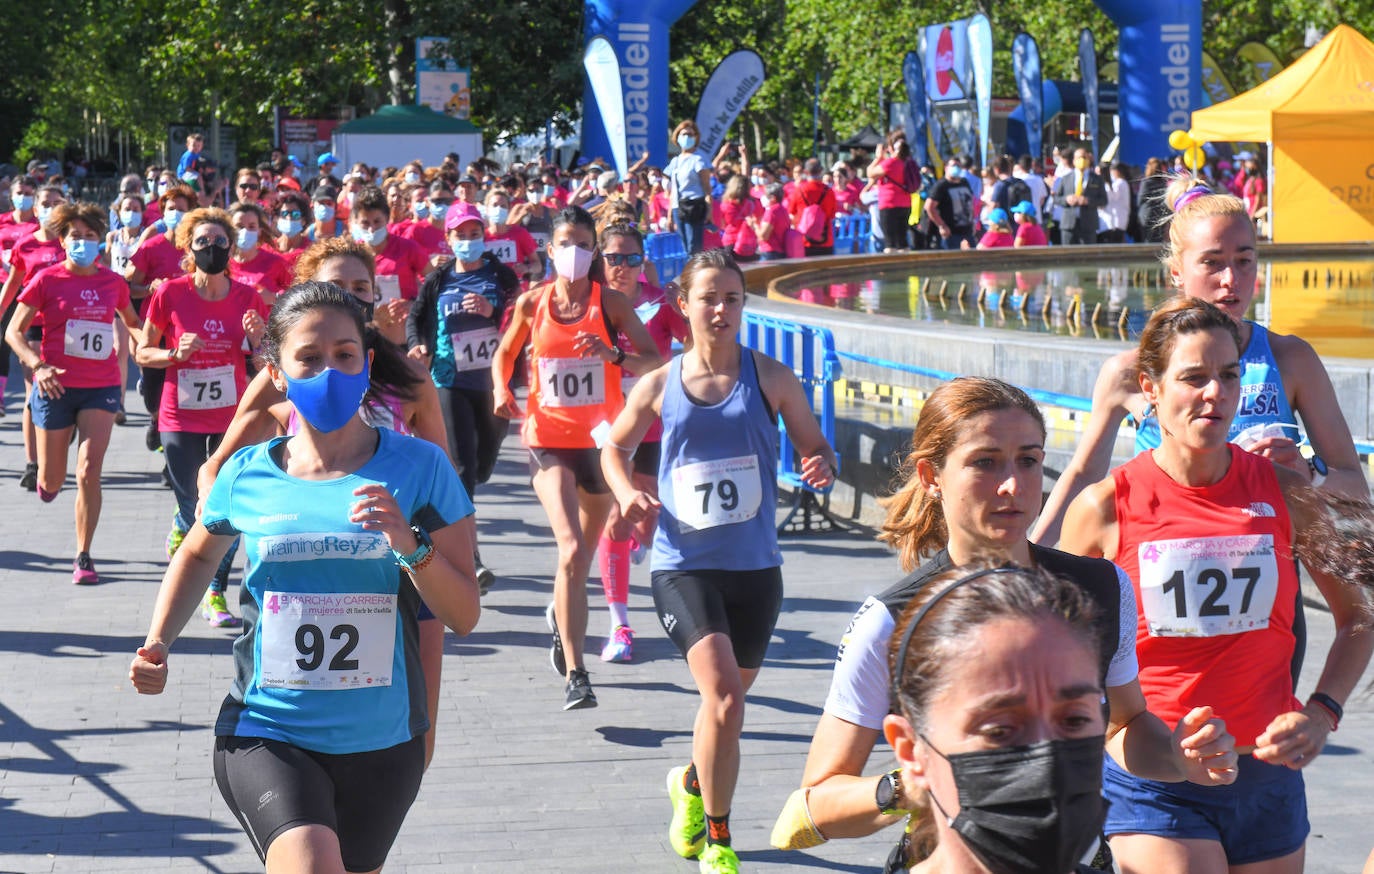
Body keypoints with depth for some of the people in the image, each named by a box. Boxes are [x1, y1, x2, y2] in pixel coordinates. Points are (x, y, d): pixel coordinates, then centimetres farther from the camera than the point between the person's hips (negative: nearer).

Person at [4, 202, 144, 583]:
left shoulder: (113, 282, 4)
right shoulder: (47, 280, -4)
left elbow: (132, 322, 23)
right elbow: (14, 331, -3)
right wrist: (37, 366, -19)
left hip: (101, 387, 1)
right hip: (56, 387, -1)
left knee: (89, 472, -11)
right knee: (53, 481, 8)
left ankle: (83, 557, -1)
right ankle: (44, 475, 47)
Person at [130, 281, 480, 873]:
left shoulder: (418, 467, -2)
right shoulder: (247, 476, 1)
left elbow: (463, 616, -4)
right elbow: (199, 554, 24)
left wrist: (411, 544, -20)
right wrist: (157, 646, 11)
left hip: (382, 742, 2)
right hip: (267, 735, -1)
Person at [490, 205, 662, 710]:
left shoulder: (610, 303, -3)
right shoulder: (531, 303, 1)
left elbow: (655, 361, -8)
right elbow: (505, 353, 17)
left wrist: (615, 355, -26)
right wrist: (501, 389, -2)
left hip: (600, 438, 2)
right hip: (548, 438, -1)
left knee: (586, 551, 18)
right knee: (572, 550, -19)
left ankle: (561, 614, 54)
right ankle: (575, 677, -18)